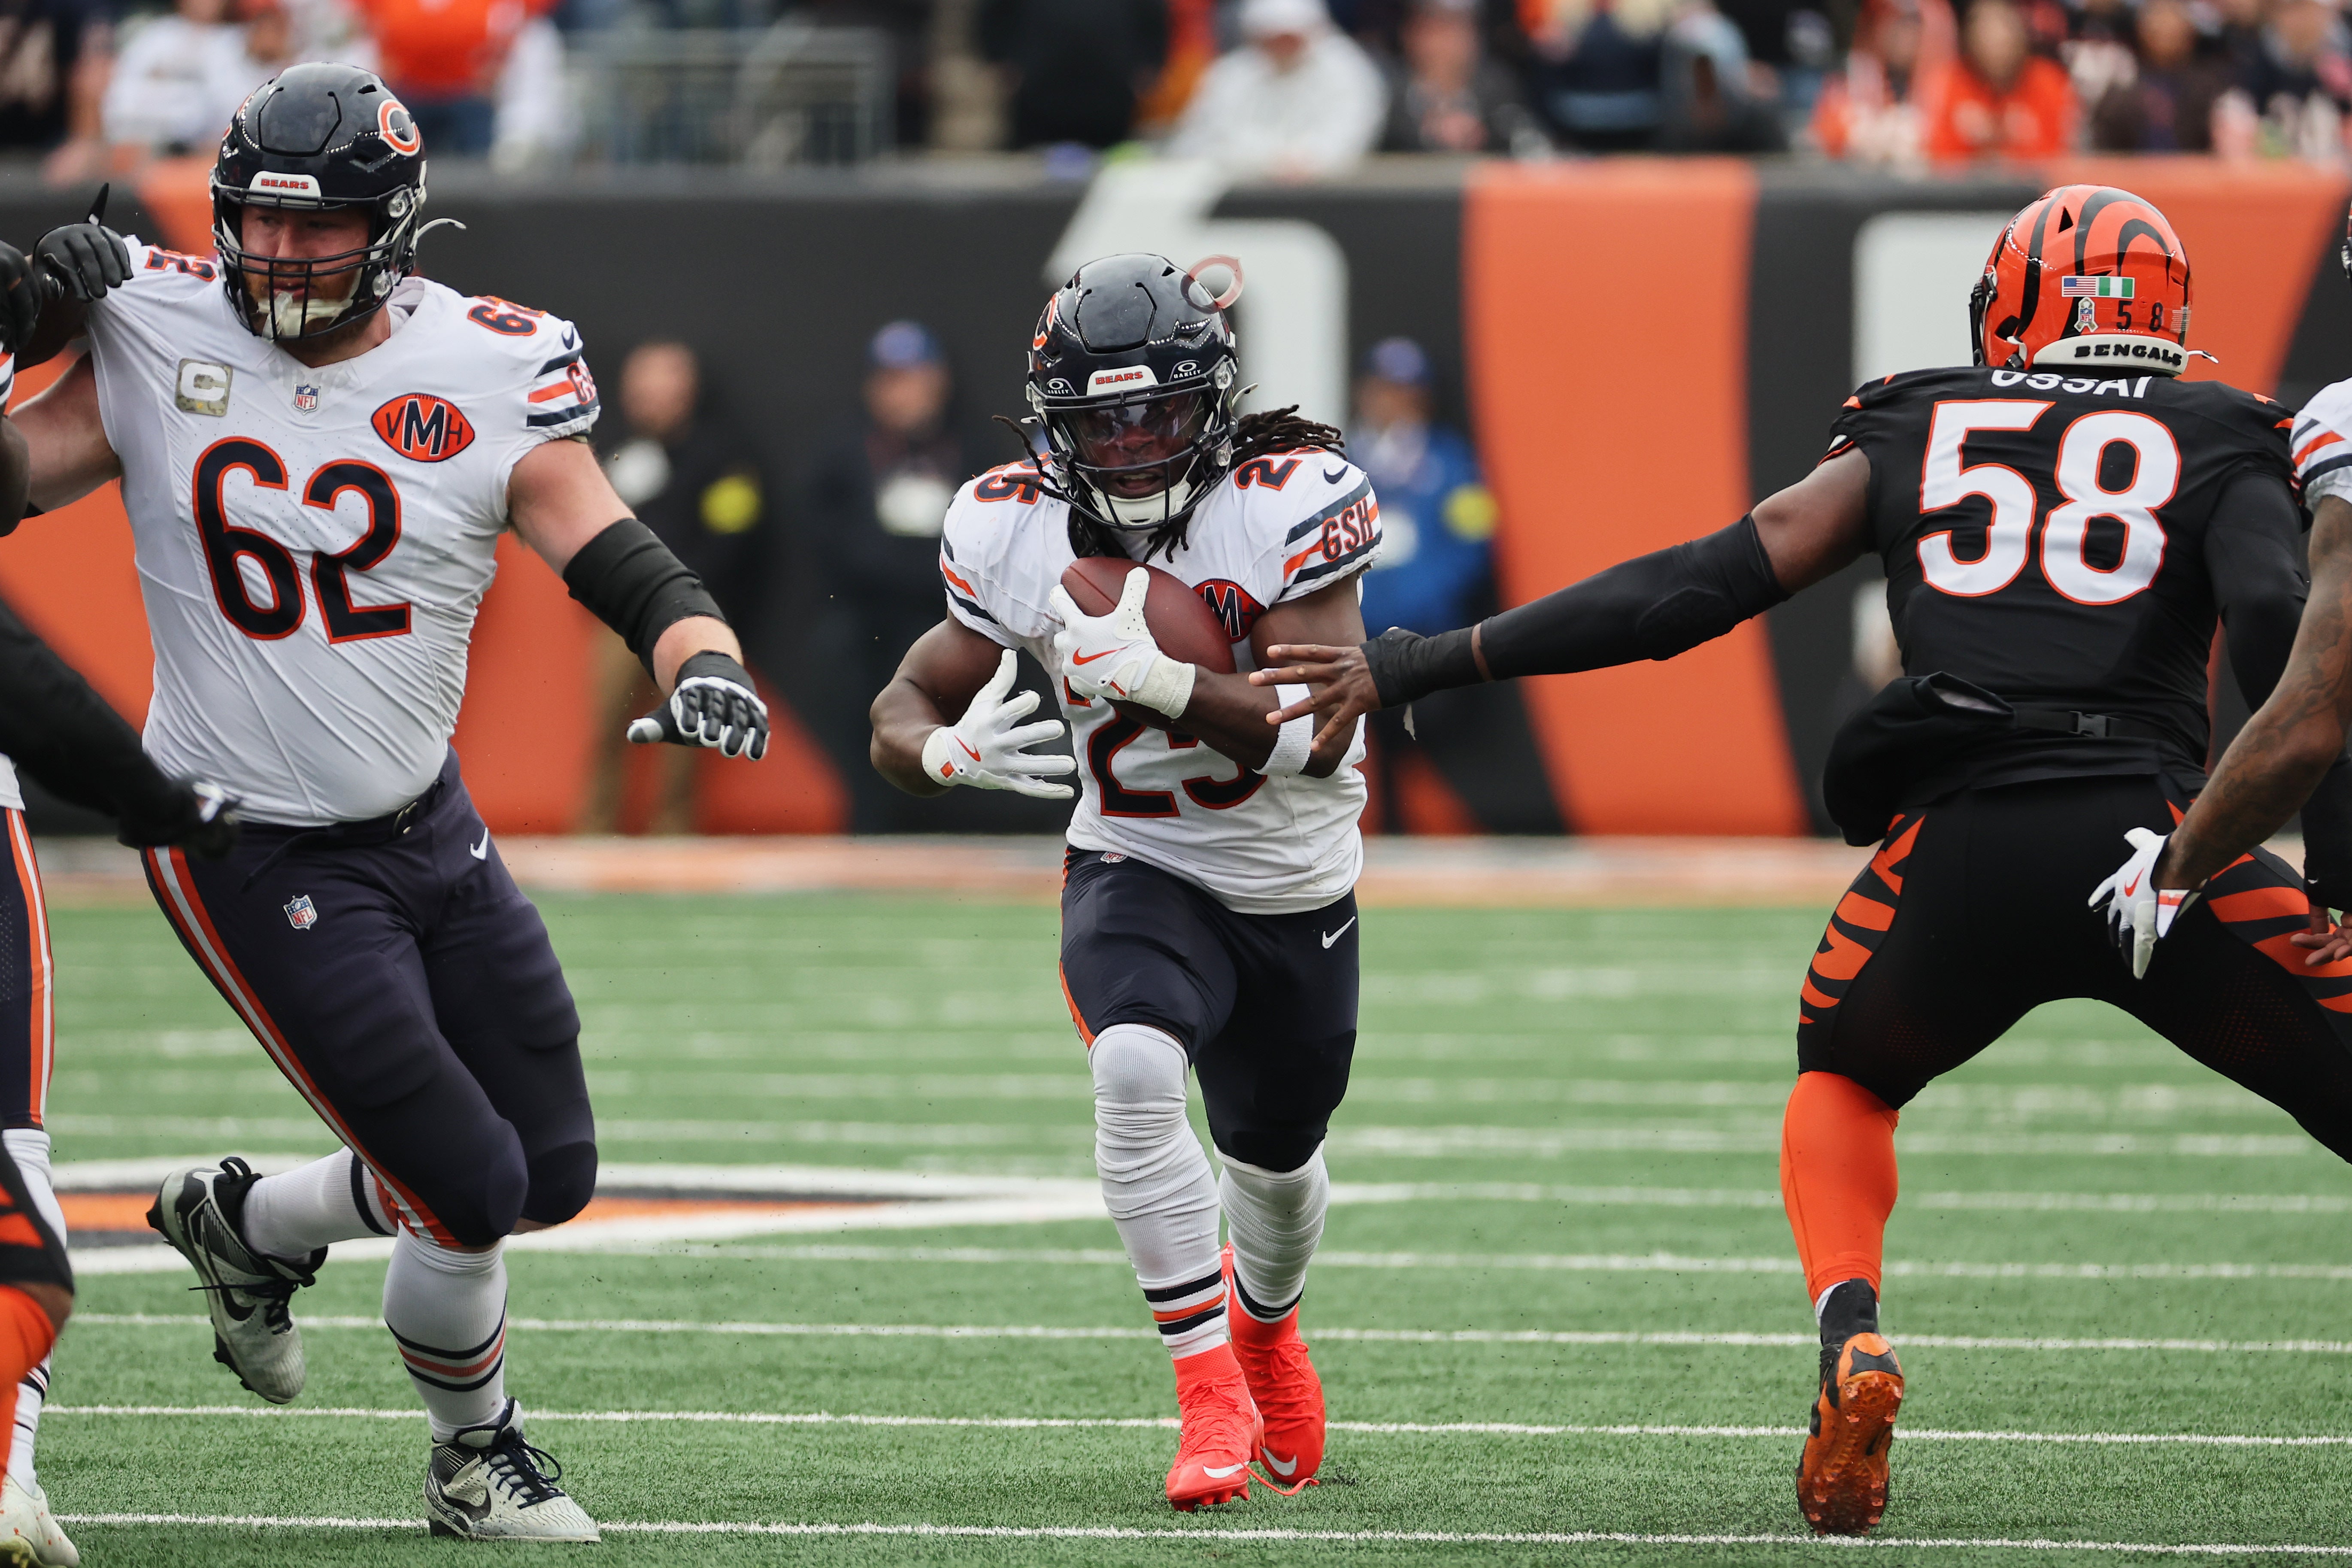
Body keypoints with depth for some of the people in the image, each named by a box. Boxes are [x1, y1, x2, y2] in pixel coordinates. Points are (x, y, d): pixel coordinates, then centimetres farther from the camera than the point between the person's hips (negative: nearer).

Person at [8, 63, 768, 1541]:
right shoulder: (158, 337, -8)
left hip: (432, 829, 4)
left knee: (554, 1173, 11)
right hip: (256, 856, -4)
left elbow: (627, 567, -12)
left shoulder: (486, 377, -8)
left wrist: (703, 660, -33)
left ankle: (246, 1220, 34)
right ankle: (477, 1459, 23)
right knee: (469, 1195, -6)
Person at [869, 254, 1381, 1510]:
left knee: (1276, 1161, 21)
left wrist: (1159, 680, -42)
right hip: (1139, 872, 0)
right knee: (1137, 1072, -33)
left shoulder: (1288, 502, -22)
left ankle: (1265, 1321, 58)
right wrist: (951, 751, -29)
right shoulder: (1015, 533, -14)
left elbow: (1318, 733, -28)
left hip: (1296, 890, 1)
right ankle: (1209, 1396, -22)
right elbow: (902, 712, -5)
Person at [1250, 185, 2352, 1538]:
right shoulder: (2221, 448, 18)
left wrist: (1433, 665, 17)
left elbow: (1706, 587, 14)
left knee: (1844, 1082, 32)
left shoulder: (1915, 438, 22)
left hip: (1953, 848, 2)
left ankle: (1853, 1341, 4)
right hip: (2152, 836, -2)